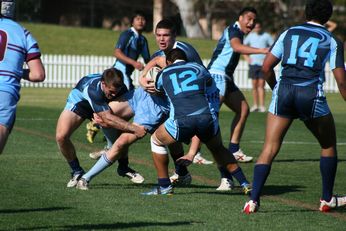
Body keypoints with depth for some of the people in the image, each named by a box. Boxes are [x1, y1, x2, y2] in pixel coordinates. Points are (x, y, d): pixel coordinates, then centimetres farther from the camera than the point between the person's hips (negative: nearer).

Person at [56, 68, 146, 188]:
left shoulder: (121, 89, -29)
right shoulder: (93, 89, -46)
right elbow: (108, 117, -51)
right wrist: (134, 128, -56)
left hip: (103, 104, 4)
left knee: (122, 131, -15)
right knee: (61, 136, -21)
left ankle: (124, 168, 9)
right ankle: (77, 172, 0)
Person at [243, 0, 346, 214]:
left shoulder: (289, 33, 16)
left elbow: (267, 67, 12)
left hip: (284, 91, 2)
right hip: (311, 95, -2)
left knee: (269, 149, 3)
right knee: (328, 145, 20)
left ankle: (254, 200, -9)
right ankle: (327, 199, 24)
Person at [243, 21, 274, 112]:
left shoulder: (266, 36, 0)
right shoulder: (250, 36, 8)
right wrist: (246, 57, 8)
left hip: (263, 64, -3)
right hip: (253, 63, 3)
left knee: (261, 85, -7)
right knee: (254, 85, 4)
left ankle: (262, 106, -7)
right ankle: (255, 105, 10)